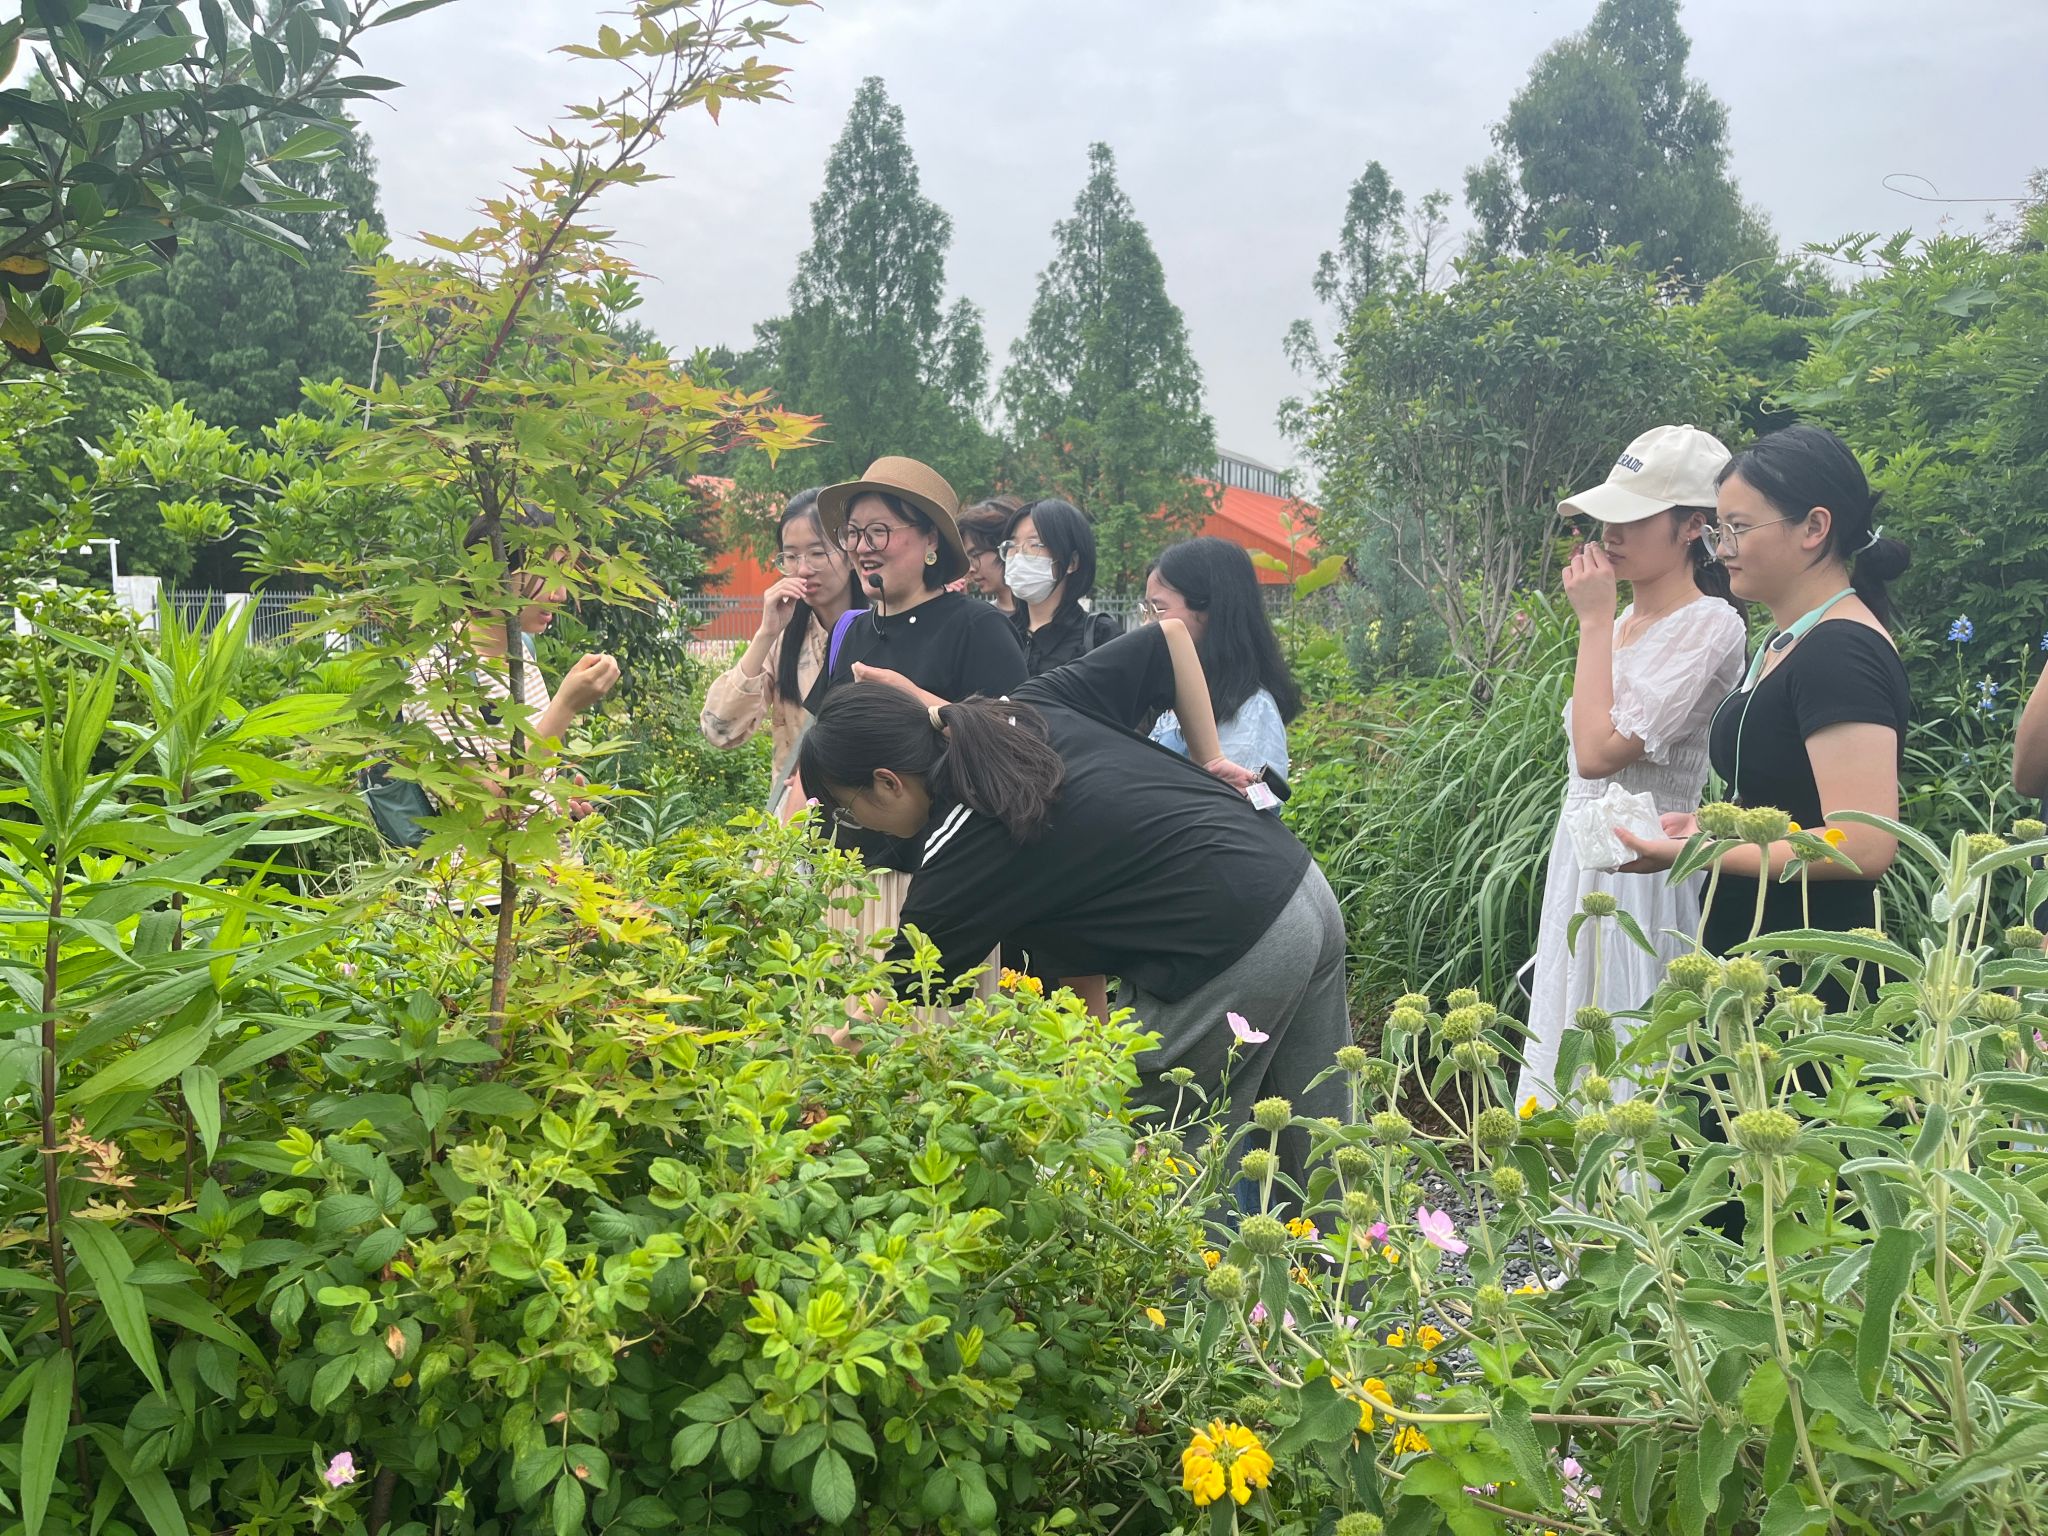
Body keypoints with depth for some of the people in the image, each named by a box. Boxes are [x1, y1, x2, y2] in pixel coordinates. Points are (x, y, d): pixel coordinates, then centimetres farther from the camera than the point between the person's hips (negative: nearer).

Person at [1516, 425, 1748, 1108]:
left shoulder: (1708, 626, -14)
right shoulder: (1624, 621, 12)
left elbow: (1599, 750, -22)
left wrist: (1594, 622, -15)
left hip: (1639, 871, -9)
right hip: (1579, 861, 9)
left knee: (1620, 1082, -4)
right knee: (1563, 1076, 13)